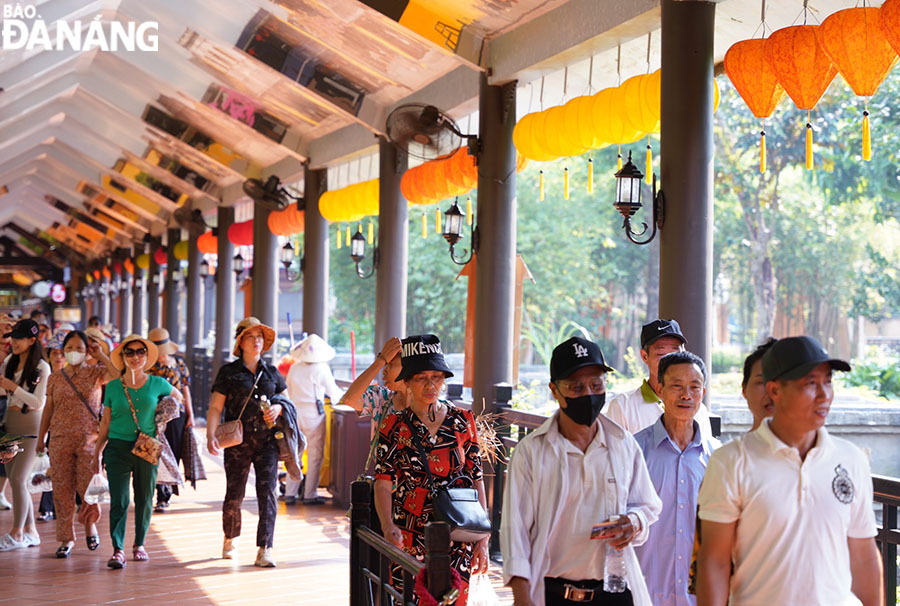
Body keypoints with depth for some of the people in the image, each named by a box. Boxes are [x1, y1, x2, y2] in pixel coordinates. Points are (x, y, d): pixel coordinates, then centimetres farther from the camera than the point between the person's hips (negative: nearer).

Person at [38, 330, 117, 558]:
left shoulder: (96, 373, 2)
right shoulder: (55, 377, 9)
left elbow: (119, 377, -18)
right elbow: (48, 408, 14)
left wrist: (101, 356, -11)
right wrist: (41, 438, 13)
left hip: (89, 438, -2)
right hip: (60, 439, 2)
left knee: (89, 485, -6)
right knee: (62, 489, 2)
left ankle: (90, 523, 23)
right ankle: (67, 537, 13)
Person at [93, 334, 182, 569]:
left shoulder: (158, 384, 1)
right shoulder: (113, 387, 2)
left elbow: (178, 398, 22)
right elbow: (105, 422, 10)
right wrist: (97, 453, 9)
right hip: (118, 448, -1)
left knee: (144, 500, 9)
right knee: (119, 501, -9)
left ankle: (139, 545, 24)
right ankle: (118, 550, -7)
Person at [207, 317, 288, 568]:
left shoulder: (272, 372, 12)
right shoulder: (228, 373, 3)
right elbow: (215, 408, 0)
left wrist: (278, 408, -3)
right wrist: (211, 436, -14)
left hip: (267, 441, 2)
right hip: (237, 441, -2)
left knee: (267, 492, -9)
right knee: (234, 495, 3)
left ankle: (265, 549, -7)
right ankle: (230, 539, 30)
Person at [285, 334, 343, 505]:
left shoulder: (294, 369, 4)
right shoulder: (321, 369, -8)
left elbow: (289, 391, 11)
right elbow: (333, 393, -1)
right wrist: (341, 395, 20)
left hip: (295, 412, 5)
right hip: (314, 414, -5)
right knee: (315, 455, 3)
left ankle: (290, 493, 12)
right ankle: (310, 495, 4)